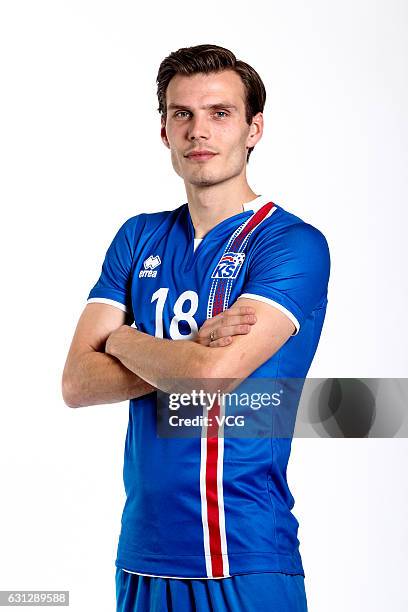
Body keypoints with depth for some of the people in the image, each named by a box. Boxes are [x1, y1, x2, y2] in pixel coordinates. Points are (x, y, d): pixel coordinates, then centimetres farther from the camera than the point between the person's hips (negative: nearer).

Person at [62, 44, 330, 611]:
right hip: (144, 554, 5)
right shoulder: (139, 238, 9)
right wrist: (195, 352, -14)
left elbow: (209, 377, -21)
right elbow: (77, 383, -1)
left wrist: (124, 340, -3)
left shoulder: (293, 244, -8)